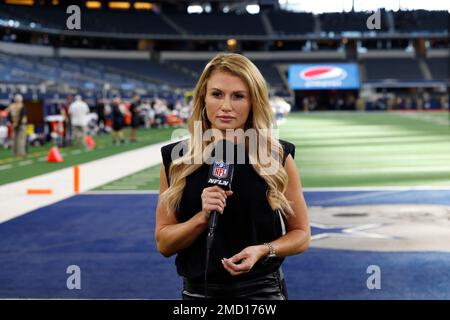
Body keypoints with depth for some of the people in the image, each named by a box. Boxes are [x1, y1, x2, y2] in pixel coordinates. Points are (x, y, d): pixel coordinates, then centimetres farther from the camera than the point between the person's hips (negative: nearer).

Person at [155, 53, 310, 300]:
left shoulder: (278, 157, -6)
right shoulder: (176, 160, -4)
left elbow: (301, 233, 1)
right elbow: (164, 244, -2)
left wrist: (263, 250, -16)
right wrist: (202, 217, -17)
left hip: (262, 290, -1)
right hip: (197, 291, 1)